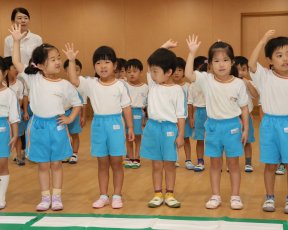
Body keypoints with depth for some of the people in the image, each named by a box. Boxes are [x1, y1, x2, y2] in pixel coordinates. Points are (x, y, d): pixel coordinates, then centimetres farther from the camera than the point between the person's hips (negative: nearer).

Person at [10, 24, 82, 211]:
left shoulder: (64, 85, -4)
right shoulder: (33, 79, -4)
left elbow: (77, 103, 7)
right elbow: (17, 63, -5)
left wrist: (70, 119, -5)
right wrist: (16, 41, -10)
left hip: (57, 126, 0)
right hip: (39, 126, 0)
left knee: (56, 164, 9)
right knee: (43, 165, 9)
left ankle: (57, 197, 19)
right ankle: (45, 198, 19)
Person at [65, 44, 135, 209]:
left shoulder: (120, 86, -3)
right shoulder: (91, 84, 0)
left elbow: (126, 107, 1)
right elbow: (74, 80, -13)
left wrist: (130, 128, -1)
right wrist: (71, 61, -20)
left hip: (115, 123, -2)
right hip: (98, 124, 2)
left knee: (116, 163, 5)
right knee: (102, 163, 11)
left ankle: (117, 195, 15)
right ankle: (104, 196, 20)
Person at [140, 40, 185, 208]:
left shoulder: (177, 90, -8)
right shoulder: (153, 84, 5)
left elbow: (181, 115, -6)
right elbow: (153, 63, 9)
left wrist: (181, 135, -9)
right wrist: (164, 48, 7)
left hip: (169, 128, -4)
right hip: (153, 127, 4)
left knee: (169, 164, 7)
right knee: (156, 164, 9)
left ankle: (169, 194, 17)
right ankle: (158, 194, 17)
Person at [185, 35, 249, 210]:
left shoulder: (238, 84, -8)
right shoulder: (206, 80, -6)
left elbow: (244, 108, 0)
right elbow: (188, 74, -20)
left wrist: (246, 129, -1)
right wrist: (192, 53, -23)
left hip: (232, 126, -1)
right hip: (213, 125, 1)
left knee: (233, 163, 8)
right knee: (215, 163, 12)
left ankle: (235, 196, 20)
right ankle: (216, 196, 22)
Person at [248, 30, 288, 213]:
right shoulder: (264, 77, -5)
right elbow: (251, 64, -23)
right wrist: (263, 41, -24)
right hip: (270, 124, -1)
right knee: (271, 164, 8)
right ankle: (270, 197, 20)